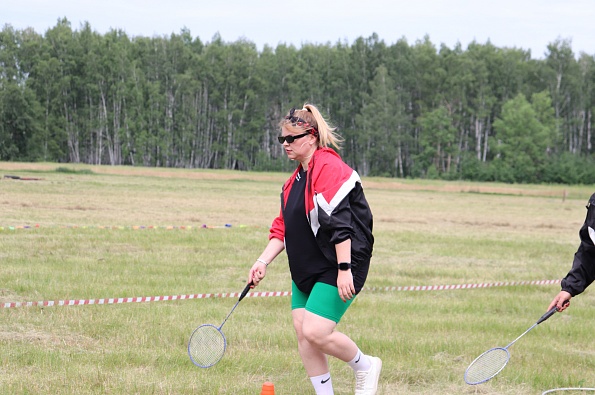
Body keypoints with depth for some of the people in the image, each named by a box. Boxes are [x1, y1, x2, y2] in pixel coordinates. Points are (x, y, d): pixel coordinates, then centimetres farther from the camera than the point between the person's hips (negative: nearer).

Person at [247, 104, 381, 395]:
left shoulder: (329, 168, -16)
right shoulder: (296, 180, 14)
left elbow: (340, 223, -22)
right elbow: (283, 228, 19)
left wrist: (345, 269, -27)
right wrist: (263, 261, 7)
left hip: (336, 268, -9)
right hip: (306, 268, 9)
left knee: (315, 332, -16)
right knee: (302, 332, 2)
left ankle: (365, 366, 10)